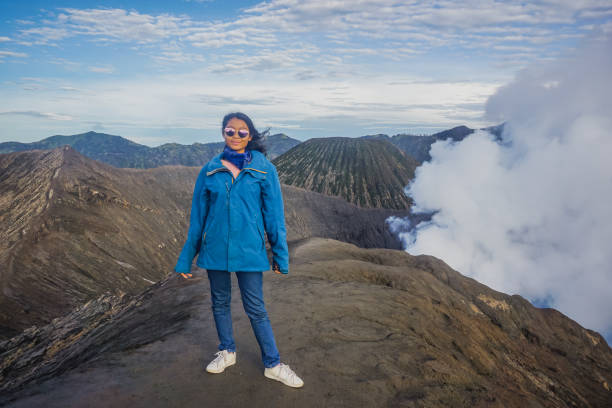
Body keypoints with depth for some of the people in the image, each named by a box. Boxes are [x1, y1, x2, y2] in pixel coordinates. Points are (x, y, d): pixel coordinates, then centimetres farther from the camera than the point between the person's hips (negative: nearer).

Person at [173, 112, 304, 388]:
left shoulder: (264, 169, -4)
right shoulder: (210, 170, 0)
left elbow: (273, 213, -1)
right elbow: (198, 216, 5)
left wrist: (280, 254, -1)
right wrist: (186, 258, 7)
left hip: (248, 250, -2)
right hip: (215, 249, 3)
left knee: (256, 309, 5)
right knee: (220, 303, 17)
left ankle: (273, 365, 20)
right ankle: (227, 352, 38)